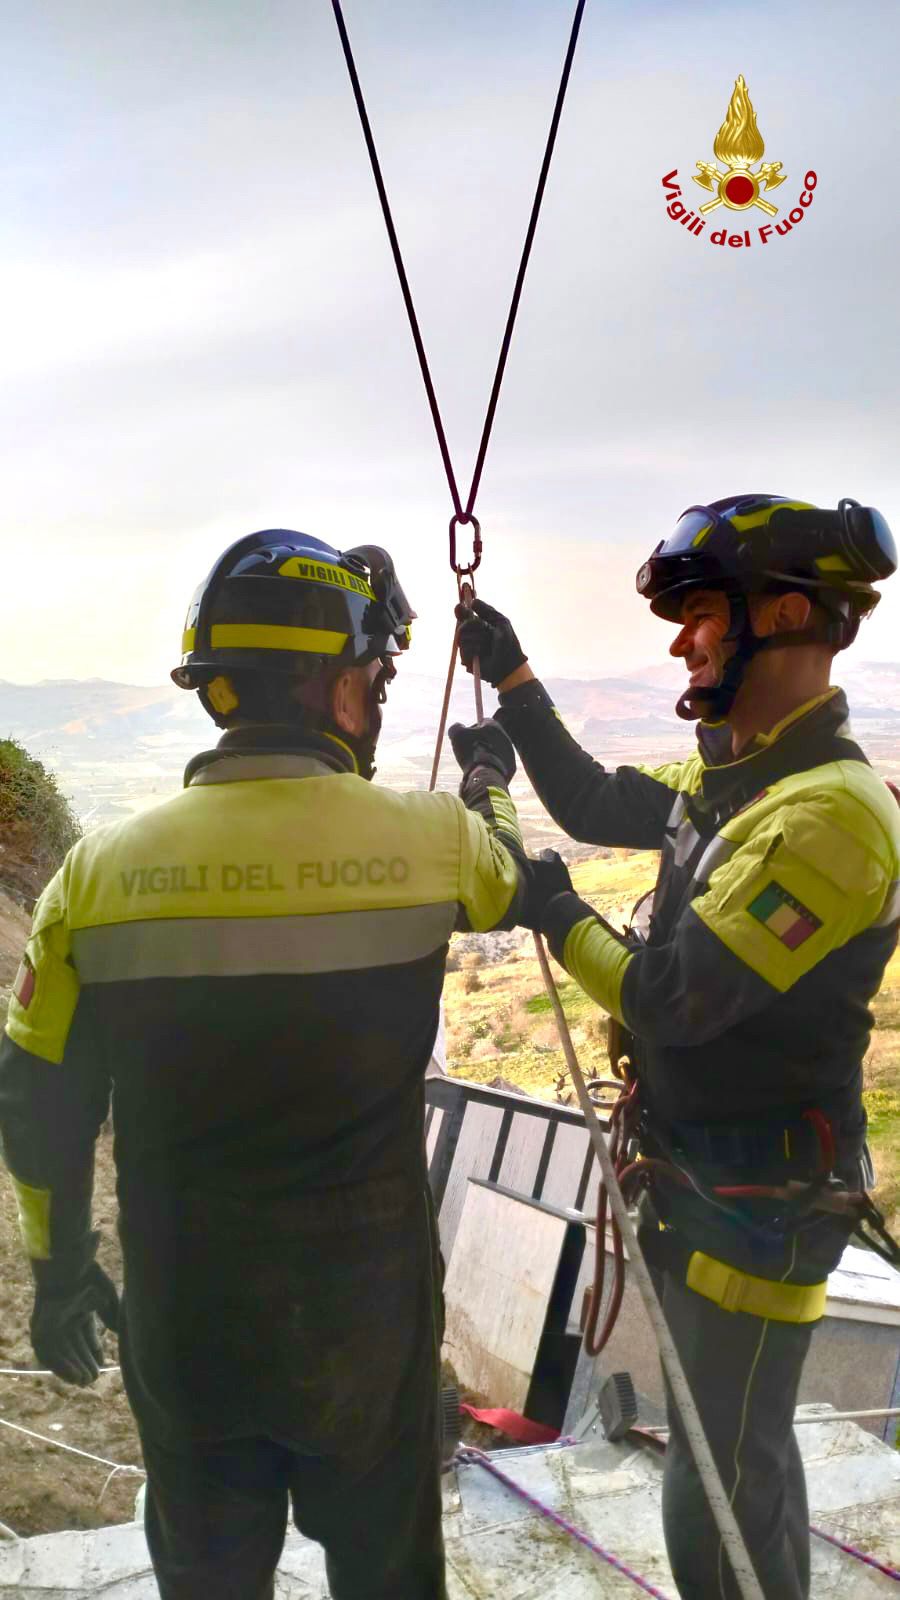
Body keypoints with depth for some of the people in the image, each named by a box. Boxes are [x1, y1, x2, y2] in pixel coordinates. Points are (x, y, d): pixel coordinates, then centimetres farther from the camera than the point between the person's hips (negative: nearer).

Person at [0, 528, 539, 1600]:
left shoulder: (102, 869, -12)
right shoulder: (431, 840, -16)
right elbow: (510, 880, 10)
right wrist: (490, 784, 31)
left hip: (182, 1325, 2)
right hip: (367, 1316, -1)